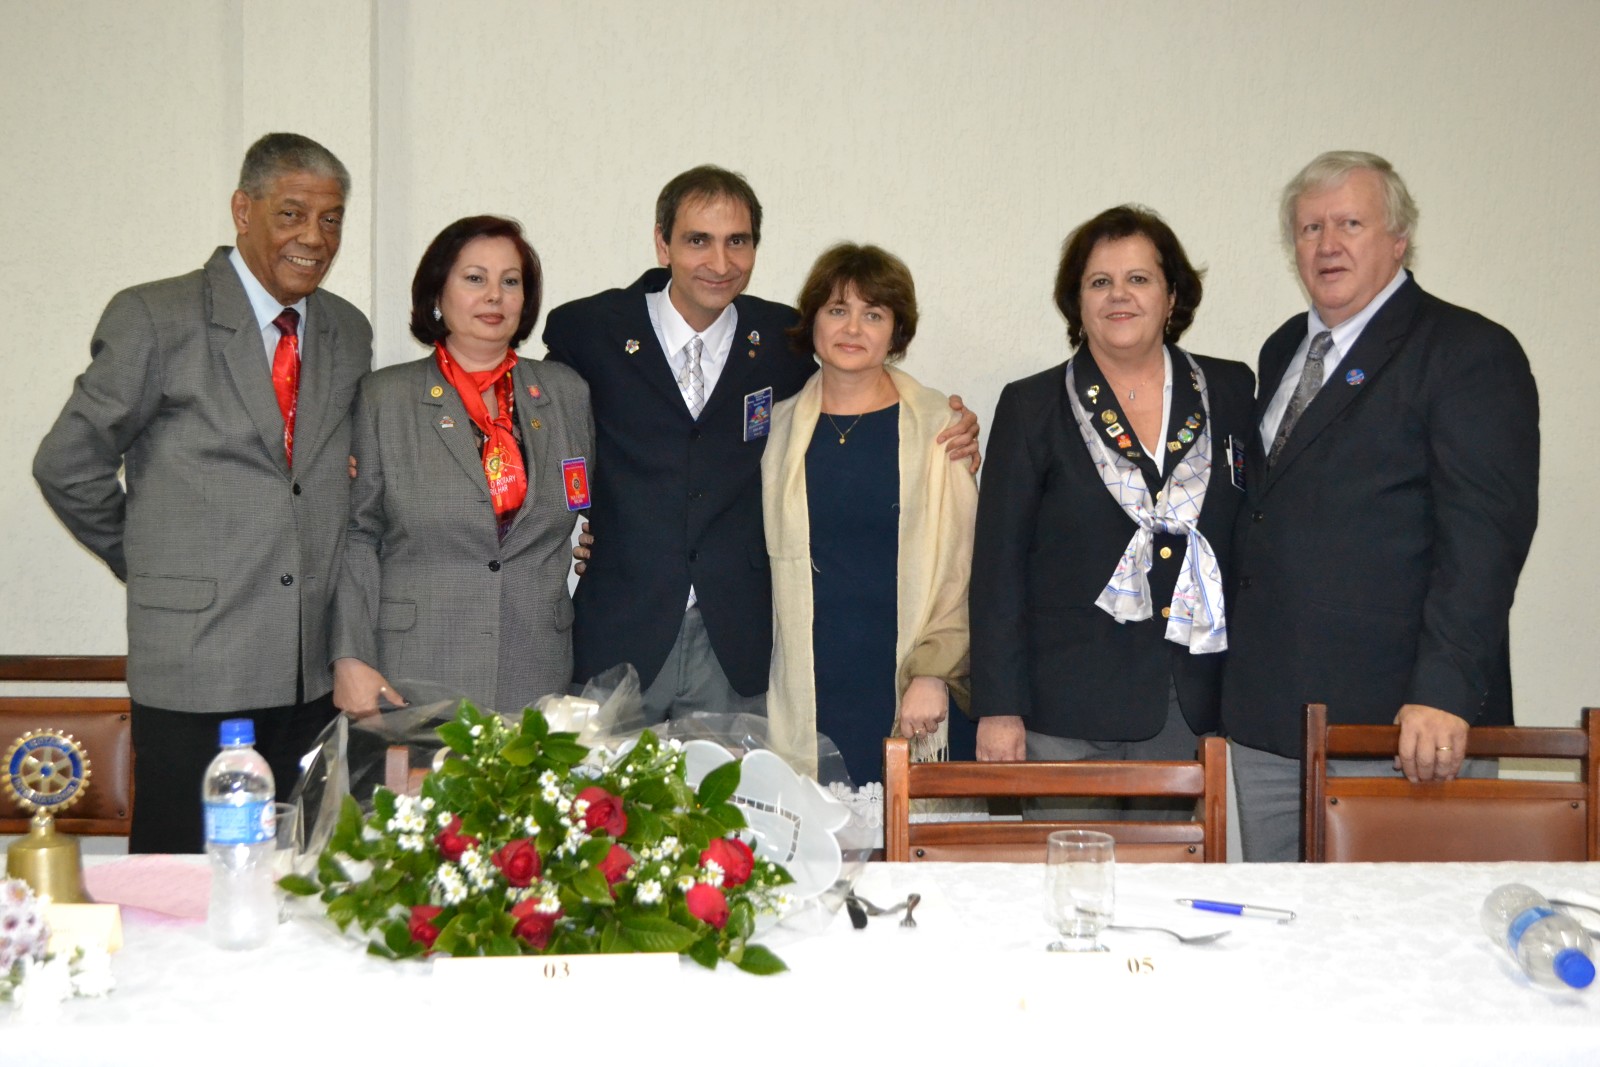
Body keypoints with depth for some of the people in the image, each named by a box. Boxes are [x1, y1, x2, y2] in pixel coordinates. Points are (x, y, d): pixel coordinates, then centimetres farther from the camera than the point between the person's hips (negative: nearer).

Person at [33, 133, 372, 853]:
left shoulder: (349, 334, 13)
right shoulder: (155, 317, -3)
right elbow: (68, 465, 0)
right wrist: (147, 562, 6)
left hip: (315, 673, 5)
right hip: (194, 663, -4)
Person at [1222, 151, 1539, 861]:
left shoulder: (1471, 353, -5)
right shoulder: (1283, 351, 17)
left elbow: (1485, 534, -14)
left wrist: (1444, 693, -23)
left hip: (1400, 725, -6)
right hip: (1266, 720, 6)